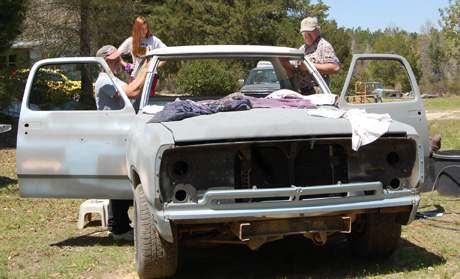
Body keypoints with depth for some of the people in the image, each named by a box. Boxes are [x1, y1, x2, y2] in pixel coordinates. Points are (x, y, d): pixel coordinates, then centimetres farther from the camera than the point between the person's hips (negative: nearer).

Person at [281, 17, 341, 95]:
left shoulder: (324, 46, -1)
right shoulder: (302, 49, 24)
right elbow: (294, 72, 26)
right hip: (301, 93, 7)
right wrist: (286, 64, 4)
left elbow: (336, 68, -15)